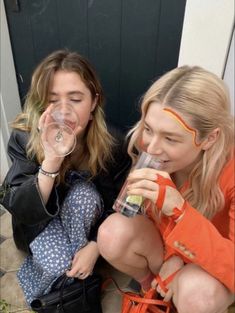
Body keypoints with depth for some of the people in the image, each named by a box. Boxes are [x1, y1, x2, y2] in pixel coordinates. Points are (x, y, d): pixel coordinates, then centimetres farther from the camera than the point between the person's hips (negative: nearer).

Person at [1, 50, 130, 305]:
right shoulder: (24, 138, -26)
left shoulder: (111, 142, -25)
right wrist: (50, 163, -46)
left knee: (83, 194, -31)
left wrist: (95, 246, -24)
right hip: (41, 220, -1)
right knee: (59, 266, -25)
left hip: (86, 216, 2)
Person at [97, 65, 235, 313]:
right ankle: (151, 284, 8)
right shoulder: (150, 148, -21)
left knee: (196, 293, -34)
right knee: (114, 232, -24)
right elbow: (157, 211, -5)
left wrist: (178, 210, -45)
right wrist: (174, 255, -20)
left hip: (215, 266, -2)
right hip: (167, 244, 3)